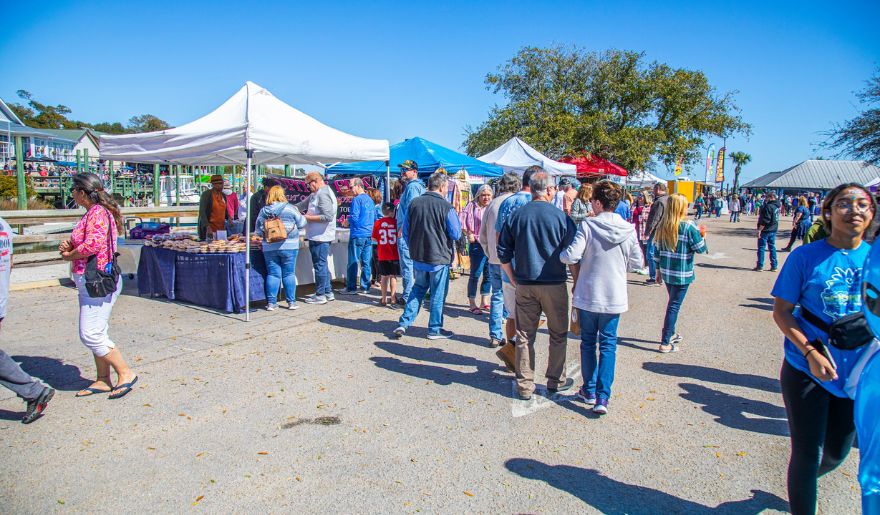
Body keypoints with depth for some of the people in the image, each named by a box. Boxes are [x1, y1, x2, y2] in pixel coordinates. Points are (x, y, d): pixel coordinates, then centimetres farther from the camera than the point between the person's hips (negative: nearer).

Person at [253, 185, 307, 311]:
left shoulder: (263, 211, 4)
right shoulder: (290, 208, -5)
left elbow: (259, 230, 9)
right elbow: (301, 223, 1)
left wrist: (258, 237, 29)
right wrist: (303, 216, 22)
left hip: (269, 247, 3)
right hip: (288, 246, -2)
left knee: (273, 274, 8)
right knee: (289, 274, 5)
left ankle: (271, 303, 9)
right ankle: (291, 302, 8)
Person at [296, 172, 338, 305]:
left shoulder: (323, 195, -16)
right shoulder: (316, 194, 17)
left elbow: (328, 216, -23)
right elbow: (302, 205, 21)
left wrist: (308, 217, -17)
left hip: (320, 237, -10)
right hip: (320, 236, 10)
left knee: (319, 265, -3)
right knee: (322, 265, 15)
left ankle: (320, 295, 5)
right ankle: (328, 292, 23)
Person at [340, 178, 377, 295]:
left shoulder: (357, 199, -9)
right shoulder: (370, 200, 14)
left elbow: (354, 217, -15)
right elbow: (374, 218, 18)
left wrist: (348, 221, 4)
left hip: (357, 234, -7)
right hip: (369, 235, 7)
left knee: (353, 262, -1)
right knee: (366, 262, 8)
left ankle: (351, 288, 2)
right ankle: (365, 287, 12)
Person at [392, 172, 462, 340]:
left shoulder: (414, 203, 0)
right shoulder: (446, 207, -14)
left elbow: (405, 231, 6)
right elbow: (456, 234, -8)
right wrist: (456, 217, 9)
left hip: (418, 258, 5)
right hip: (439, 258, -5)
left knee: (418, 289, 20)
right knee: (438, 295, 9)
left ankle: (404, 323, 15)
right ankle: (435, 329, 18)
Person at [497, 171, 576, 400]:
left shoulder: (516, 215, 1)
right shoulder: (560, 216, -7)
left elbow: (503, 253, 5)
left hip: (525, 285, 3)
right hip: (554, 285, -2)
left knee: (525, 336, 9)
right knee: (558, 334, 14)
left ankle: (525, 386, 15)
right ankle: (555, 380, 25)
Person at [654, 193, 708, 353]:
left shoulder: (662, 226, 3)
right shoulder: (688, 226, -15)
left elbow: (657, 249, 7)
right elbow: (701, 249, -11)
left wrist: (659, 269, 16)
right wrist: (703, 236, 8)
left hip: (666, 272, 6)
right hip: (682, 274, -6)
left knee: (673, 303, 23)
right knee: (674, 306, 1)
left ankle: (670, 334, 37)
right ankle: (665, 343, 5)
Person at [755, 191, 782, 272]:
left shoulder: (768, 206, -19)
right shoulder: (777, 205, 9)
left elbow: (765, 220, -22)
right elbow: (775, 218, 16)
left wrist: (759, 230, -18)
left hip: (766, 230, -9)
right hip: (773, 230, 9)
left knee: (761, 248, 0)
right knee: (772, 247, 13)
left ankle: (760, 266, 2)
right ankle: (774, 266, 16)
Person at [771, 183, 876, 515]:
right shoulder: (806, 257, -11)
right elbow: (781, 311, -9)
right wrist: (810, 352, -20)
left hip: (857, 373, 4)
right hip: (806, 372, -4)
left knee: (836, 452, 20)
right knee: (807, 455, 4)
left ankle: (803, 481, 51)